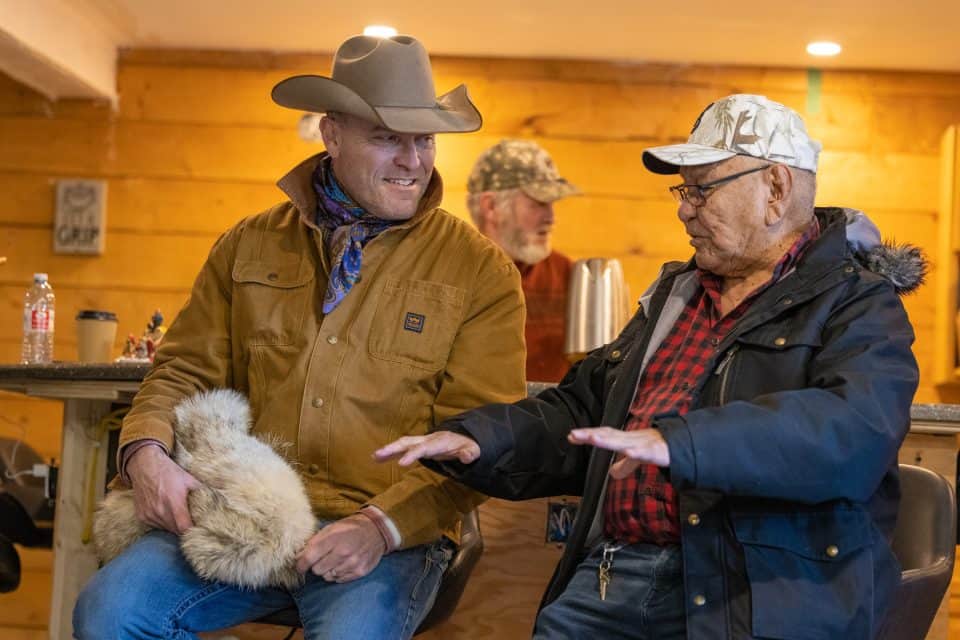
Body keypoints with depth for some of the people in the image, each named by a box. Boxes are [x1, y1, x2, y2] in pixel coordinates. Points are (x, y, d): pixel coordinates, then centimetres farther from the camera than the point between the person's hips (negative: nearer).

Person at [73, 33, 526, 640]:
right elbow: (186, 370, 14)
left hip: (391, 535, -2)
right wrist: (146, 450, -8)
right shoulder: (249, 246, 12)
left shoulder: (481, 272, 1)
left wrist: (382, 525, -18)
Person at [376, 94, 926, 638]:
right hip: (613, 572, 7)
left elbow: (856, 430, -21)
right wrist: (475, 440, 10)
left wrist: (680, 444, -32)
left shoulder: (859, 304, -1)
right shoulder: (675, 293, 22)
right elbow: (583, 408, 27)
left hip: (757, 595, -6)